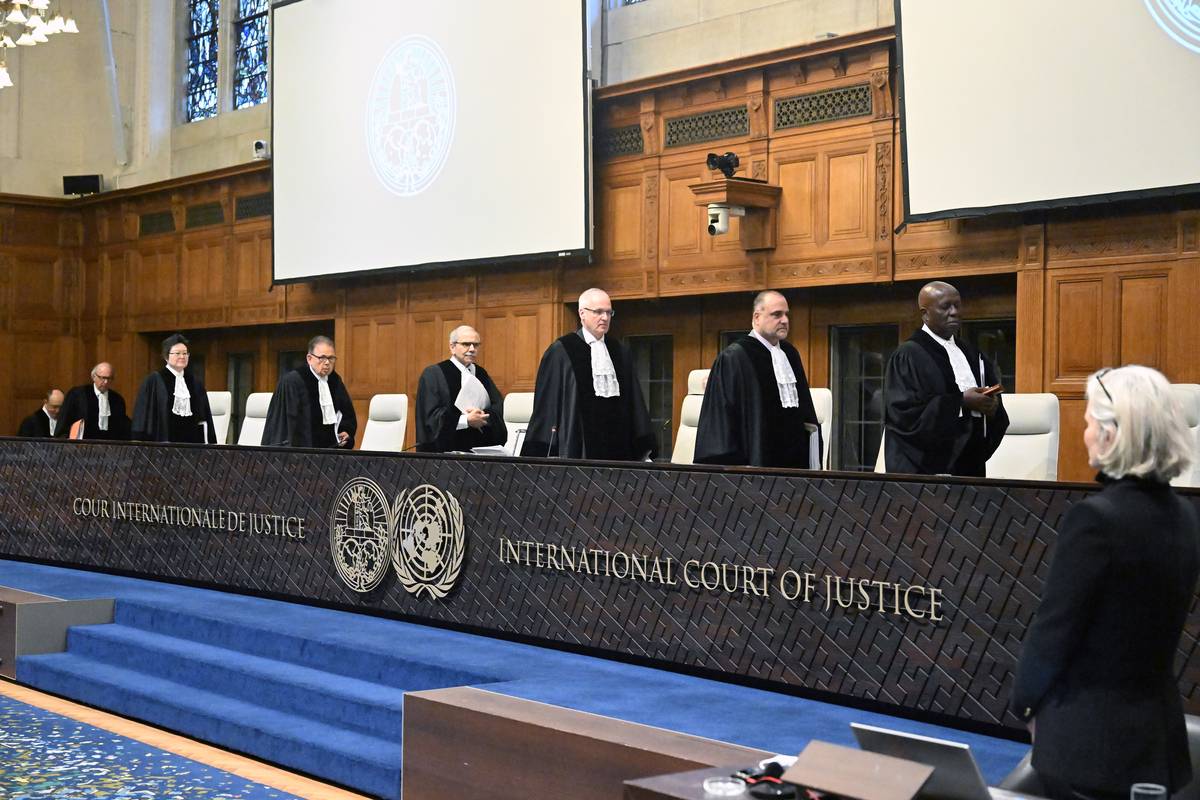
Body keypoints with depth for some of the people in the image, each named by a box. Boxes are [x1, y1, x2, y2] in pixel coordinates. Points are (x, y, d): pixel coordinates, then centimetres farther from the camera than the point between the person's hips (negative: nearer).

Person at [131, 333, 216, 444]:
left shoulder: (195, 381, 13)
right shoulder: (154, 381, 0)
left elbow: (204, 417, 14)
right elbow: (144, 416, -2)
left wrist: (207, 444, 7)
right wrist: (144, 445, -9)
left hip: (192, 439, 4)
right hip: (164, 438, -4)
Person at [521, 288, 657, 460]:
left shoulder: (621, 352, 14)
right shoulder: (560, 351, 0)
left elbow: (633, 401, 14)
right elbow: (546, 404, -2)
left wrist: (643, 446, 9)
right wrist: (545, 454, -7)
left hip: (616, 445, 4)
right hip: (578, 447, -4)